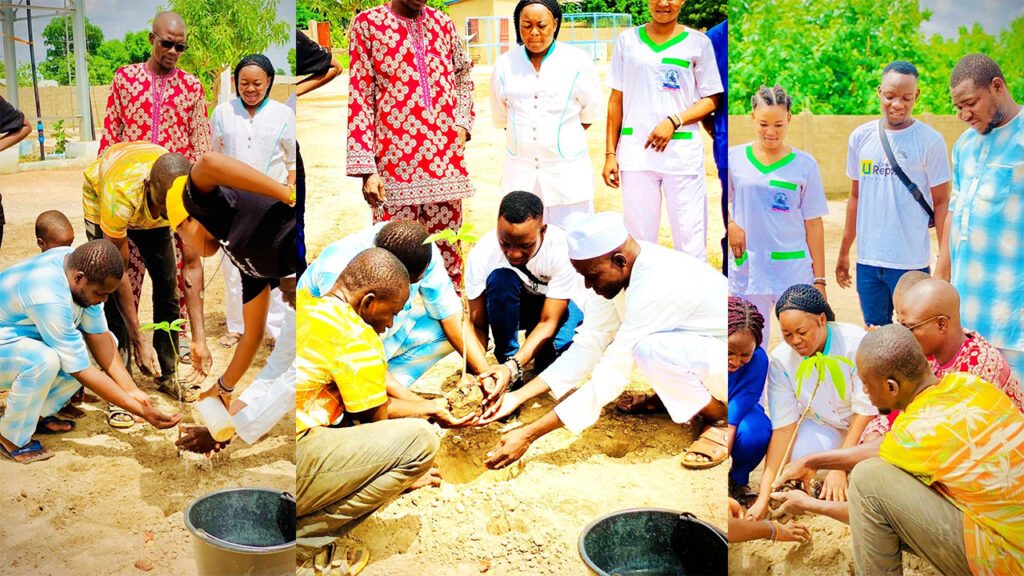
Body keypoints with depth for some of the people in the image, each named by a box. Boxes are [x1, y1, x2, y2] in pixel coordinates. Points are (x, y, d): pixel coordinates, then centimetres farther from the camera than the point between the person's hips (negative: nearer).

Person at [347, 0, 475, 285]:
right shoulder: (367, 23, 2)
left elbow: (464, 74, 26)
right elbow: (360, 96, -2)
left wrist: (462, 123, 9)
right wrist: (366, 169, -8)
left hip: (447, 155, 3)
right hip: (396, 160, -3)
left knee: (447, 251, 7)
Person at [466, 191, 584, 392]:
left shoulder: (562, 249, -34)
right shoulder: (481, 254, -29)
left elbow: (548, 322, -33)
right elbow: (477, 324, -23)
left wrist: (513, 367, -46)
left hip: (556, 307, -1)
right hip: (509, 308, 2)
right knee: (500, 278, -34)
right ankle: (506, 356, -16)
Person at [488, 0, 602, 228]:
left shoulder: (578, 62, -2)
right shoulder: (504, 64, 4)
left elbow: (590, 114, 9)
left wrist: (563, 140, 11)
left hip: (567, 173, -2)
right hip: (520, 173, 2)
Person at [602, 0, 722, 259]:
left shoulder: (698, 42, 7)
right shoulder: (627, 40, 11)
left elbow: (711, 99, 5)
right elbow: (616, 100, 11)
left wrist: (674, 121, -12)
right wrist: (610, 152, 5)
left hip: (682, 149, -1)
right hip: (635, 151, 2)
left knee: (690, 238, -4)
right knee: (637, 235, 4)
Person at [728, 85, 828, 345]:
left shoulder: (804, 165, 3)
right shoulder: (734, 158, 4)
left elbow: (813, 224, 4)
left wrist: (819, 279, 3)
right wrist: (730, 226, -9)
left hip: (795, 274, 0)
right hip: (747, 274, 1)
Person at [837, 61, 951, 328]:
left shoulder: (930, 141, -4)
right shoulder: (860, 137, 7)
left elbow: (941, 202, -2)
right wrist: (844, 252, 17)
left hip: (911, 263, -4)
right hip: (867, 259, 4)